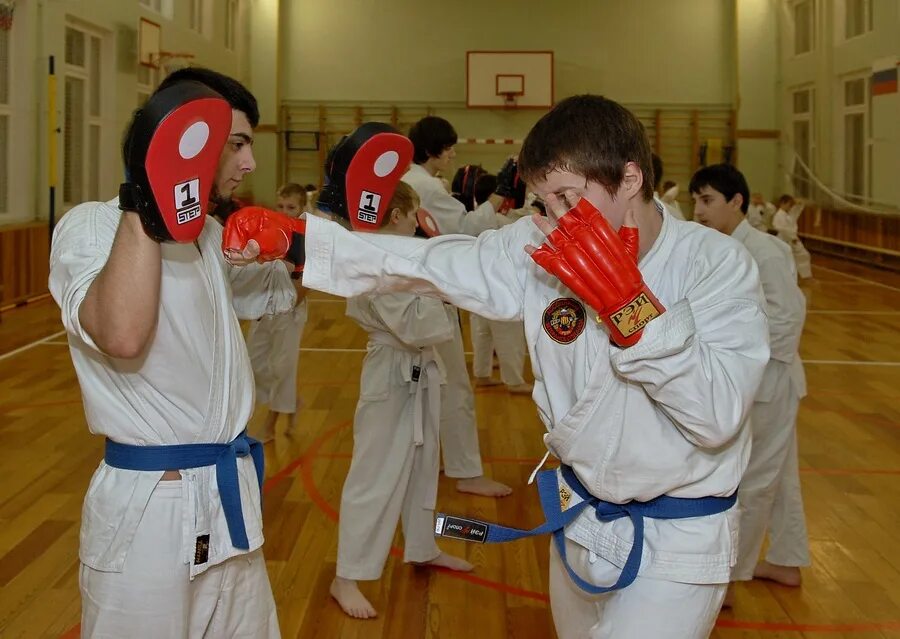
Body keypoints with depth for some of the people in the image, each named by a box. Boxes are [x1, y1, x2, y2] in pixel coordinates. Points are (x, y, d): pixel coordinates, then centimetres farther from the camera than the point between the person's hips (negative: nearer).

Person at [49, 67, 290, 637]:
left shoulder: (207, 233, 12)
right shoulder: (90, 227, -14)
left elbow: (278, 293, 27)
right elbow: (123, 336, -32)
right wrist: (145, 202, -31)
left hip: (229, 494, 8)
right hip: (149, 506, -8)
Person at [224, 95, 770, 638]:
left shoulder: (718, 264, -19)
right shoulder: (540, 249, -9)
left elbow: (719, 416, -28)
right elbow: (418, 261, -9)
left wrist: (627, 305, -35)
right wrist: (291, 237, -17)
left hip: (678, 541, -4)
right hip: (581, 521, 5)